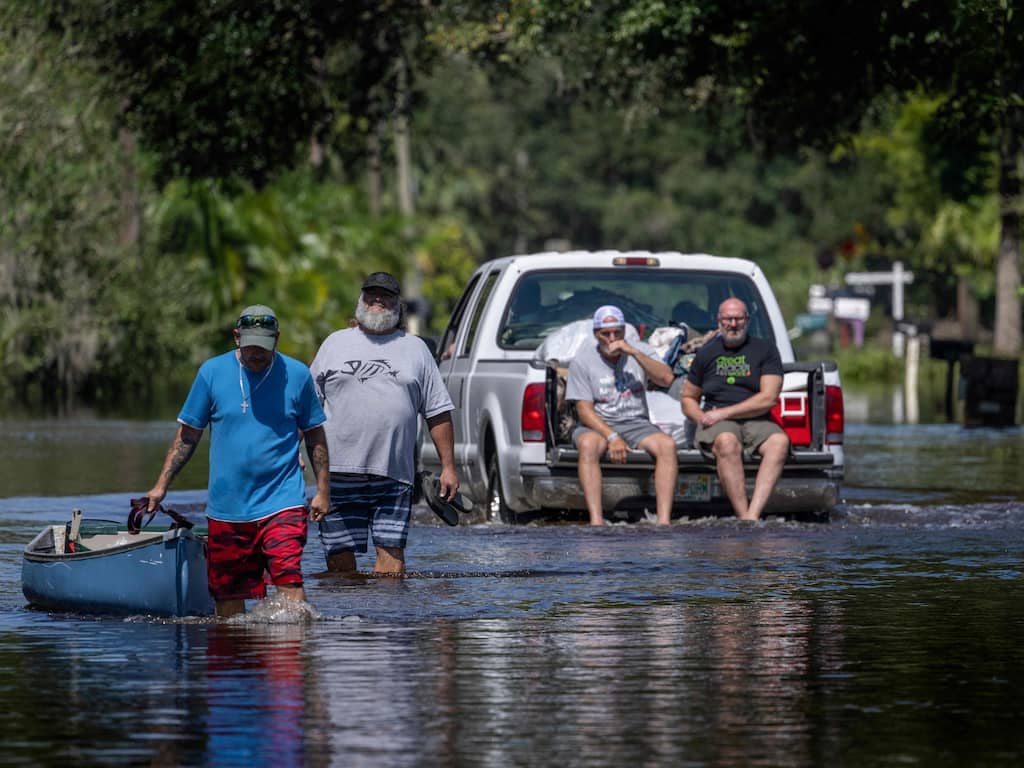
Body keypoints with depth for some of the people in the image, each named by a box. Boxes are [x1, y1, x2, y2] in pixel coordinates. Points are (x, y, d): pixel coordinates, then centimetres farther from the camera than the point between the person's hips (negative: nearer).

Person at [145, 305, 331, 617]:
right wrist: (161, 485, 4)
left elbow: (315, 436, 11)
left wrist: (323, 490, 6)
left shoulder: (296, 374, 2)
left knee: (288, 579, -19)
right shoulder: (212, 372, 2)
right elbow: (187, 436, 9)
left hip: (282, 501, -2)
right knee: (226, 591, 5)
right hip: (226, 506, 2)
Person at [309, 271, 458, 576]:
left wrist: (448, 467, 6)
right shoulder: (335, 343, 14)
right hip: (339, 470, 0)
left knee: (391, 551, -7)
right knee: (339, 556, -1)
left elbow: (438, 412, 13)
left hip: (394, 473, 0)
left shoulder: (414, 348, 15)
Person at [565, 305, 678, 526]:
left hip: (636, 424, 2)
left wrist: (634, 352, -18)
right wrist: (611, 437, -21)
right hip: (598, 425, -2)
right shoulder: (583, 361, 1)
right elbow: (584, 409, -6)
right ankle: (596, 520, -43)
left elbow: (666, 379, -10)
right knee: (588, 445, -37)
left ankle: (664, 520, -35)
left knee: (667, 445, -28)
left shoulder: (641, 351, 8)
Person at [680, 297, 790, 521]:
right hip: (717, 425, 0)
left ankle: (752, 515, -48)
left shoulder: (765, 350, 10)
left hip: (756, 421, 0)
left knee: (780, 441, -35)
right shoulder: (707, 353, 16)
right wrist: (702, 417, -2)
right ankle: (744, 518, -42)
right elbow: (688, 399, 23)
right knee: (727, 442, -38)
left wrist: (724, 412, -9)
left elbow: (769, 398, -2)